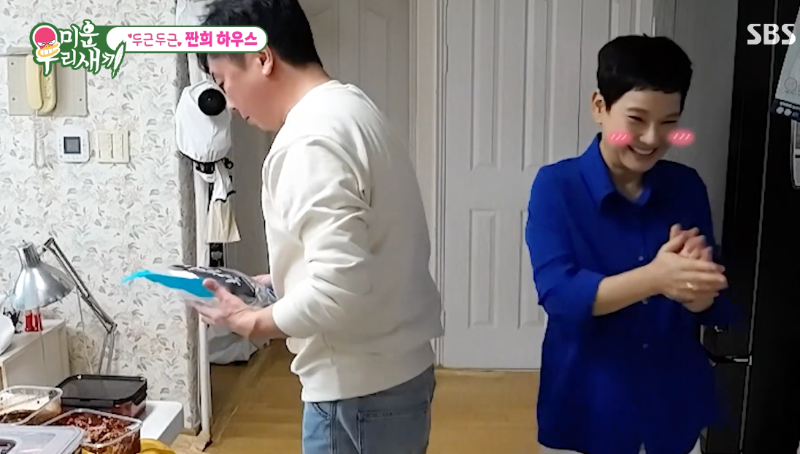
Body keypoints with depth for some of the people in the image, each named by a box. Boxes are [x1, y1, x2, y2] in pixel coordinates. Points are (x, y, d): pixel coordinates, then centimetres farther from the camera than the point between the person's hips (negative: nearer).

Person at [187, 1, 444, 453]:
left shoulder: (311, 139, -22)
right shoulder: (352, 109, 9)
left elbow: (339, 291, -29)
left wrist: (254, 322, -13)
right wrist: (278, 282, 11)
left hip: (360, 388, -9)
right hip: (394, 368, 9)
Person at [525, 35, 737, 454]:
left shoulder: (687, 187, -1)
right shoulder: (556, 186, -12)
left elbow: (715, 307, -1)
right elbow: (558, 293, -21)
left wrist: (691, 283, -24)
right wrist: (653, 277, -35)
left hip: (674, 408, 3)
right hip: (586, 411, -3)